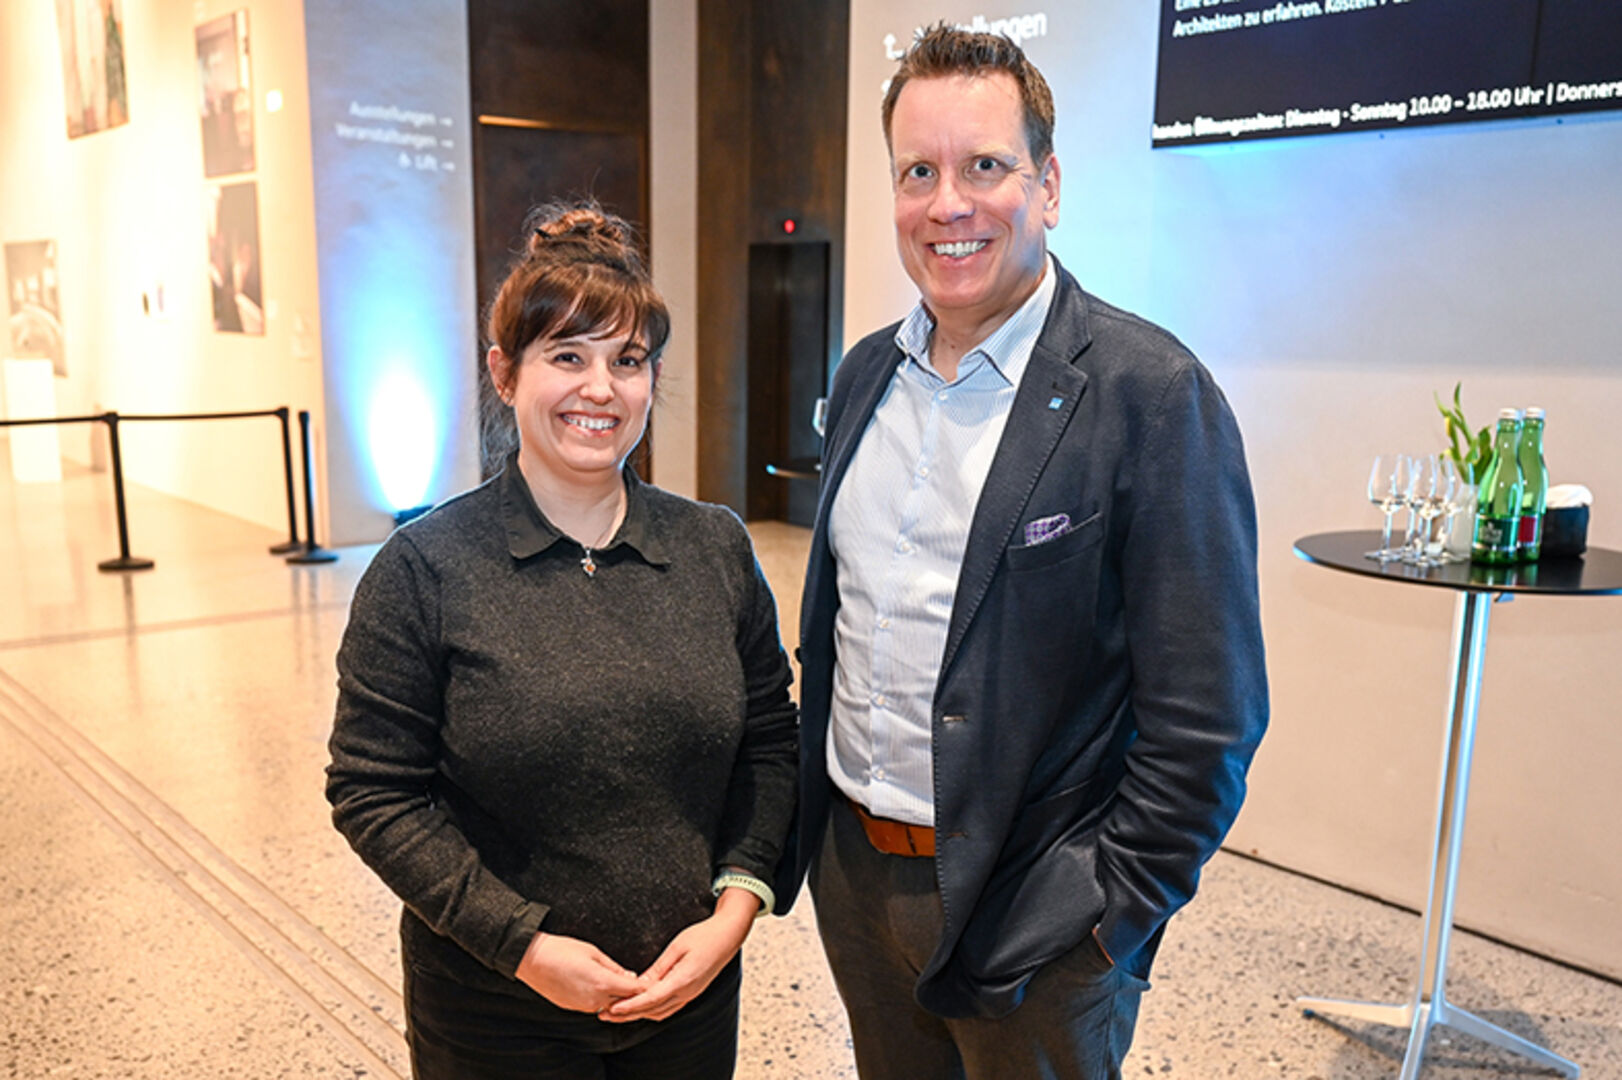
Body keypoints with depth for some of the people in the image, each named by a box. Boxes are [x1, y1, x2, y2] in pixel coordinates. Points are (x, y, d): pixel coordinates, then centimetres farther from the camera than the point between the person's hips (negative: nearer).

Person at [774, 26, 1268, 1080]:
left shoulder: (1152, 392, -16)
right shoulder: (865, 373, 4)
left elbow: (1206, 715, -16)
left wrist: (1113, 916, -14)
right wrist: (803, 818, 11)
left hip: (1025, 915, -5)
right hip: (855, 874, 6)